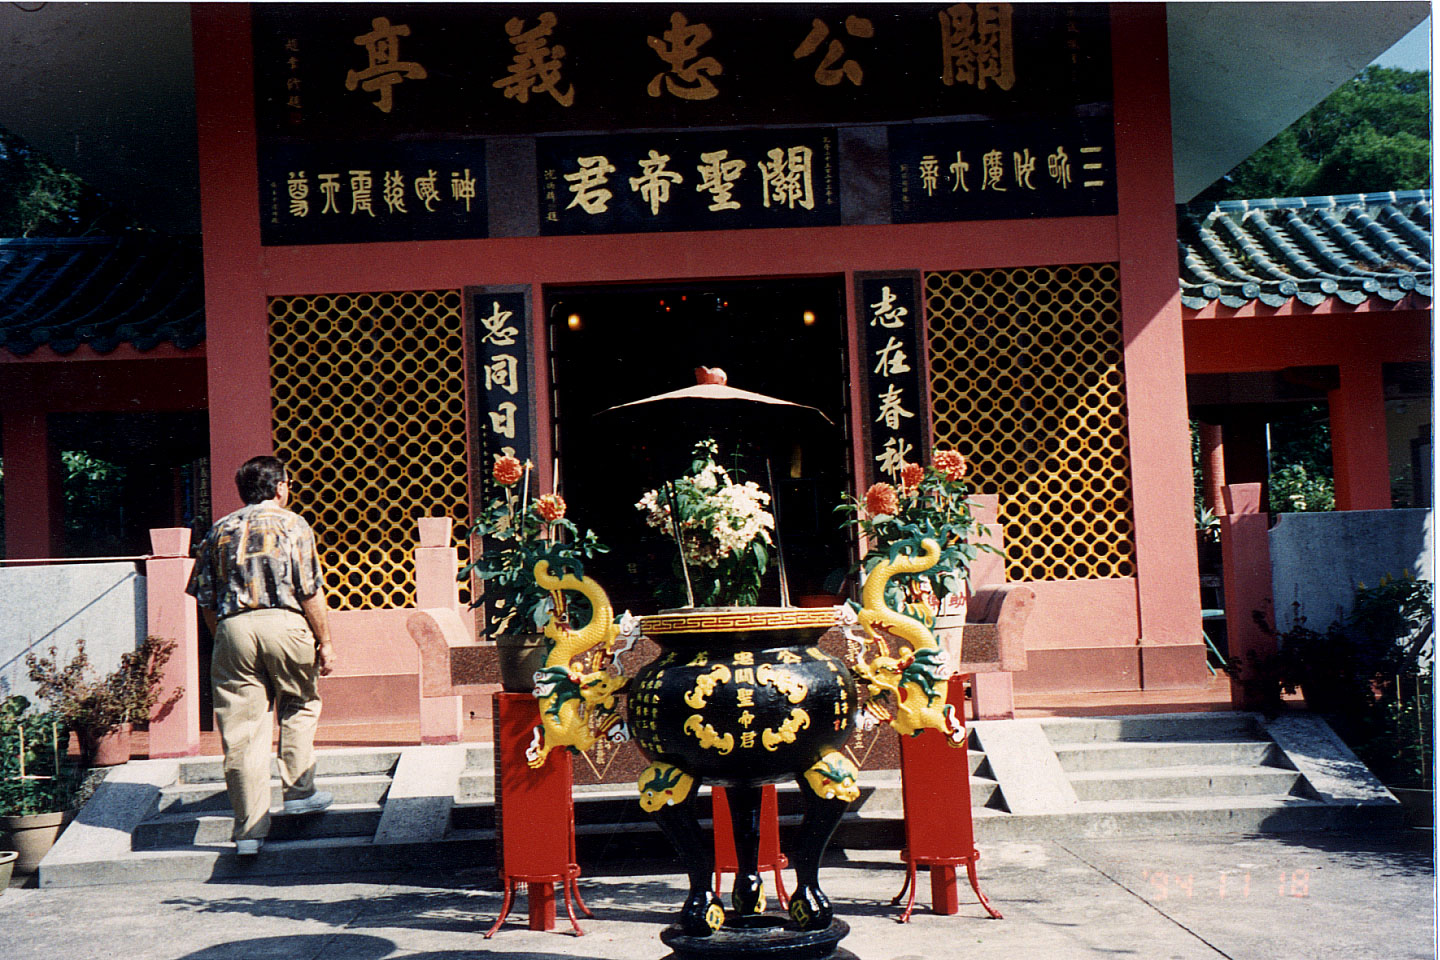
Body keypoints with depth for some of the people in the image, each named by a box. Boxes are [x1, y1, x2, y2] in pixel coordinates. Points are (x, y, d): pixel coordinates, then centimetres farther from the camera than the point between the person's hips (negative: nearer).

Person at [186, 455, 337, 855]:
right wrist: (325, 642, 3)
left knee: (241, 731, 2)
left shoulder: (219, 531, 15)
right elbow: (311, 592, -3)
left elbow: (205, 597, 13)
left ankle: (249, 830, 3)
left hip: (233, 628, 3)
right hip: (284, 624, -3)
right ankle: (298, 792, 21)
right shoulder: (293, 525, 4)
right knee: (299, 707, 21)